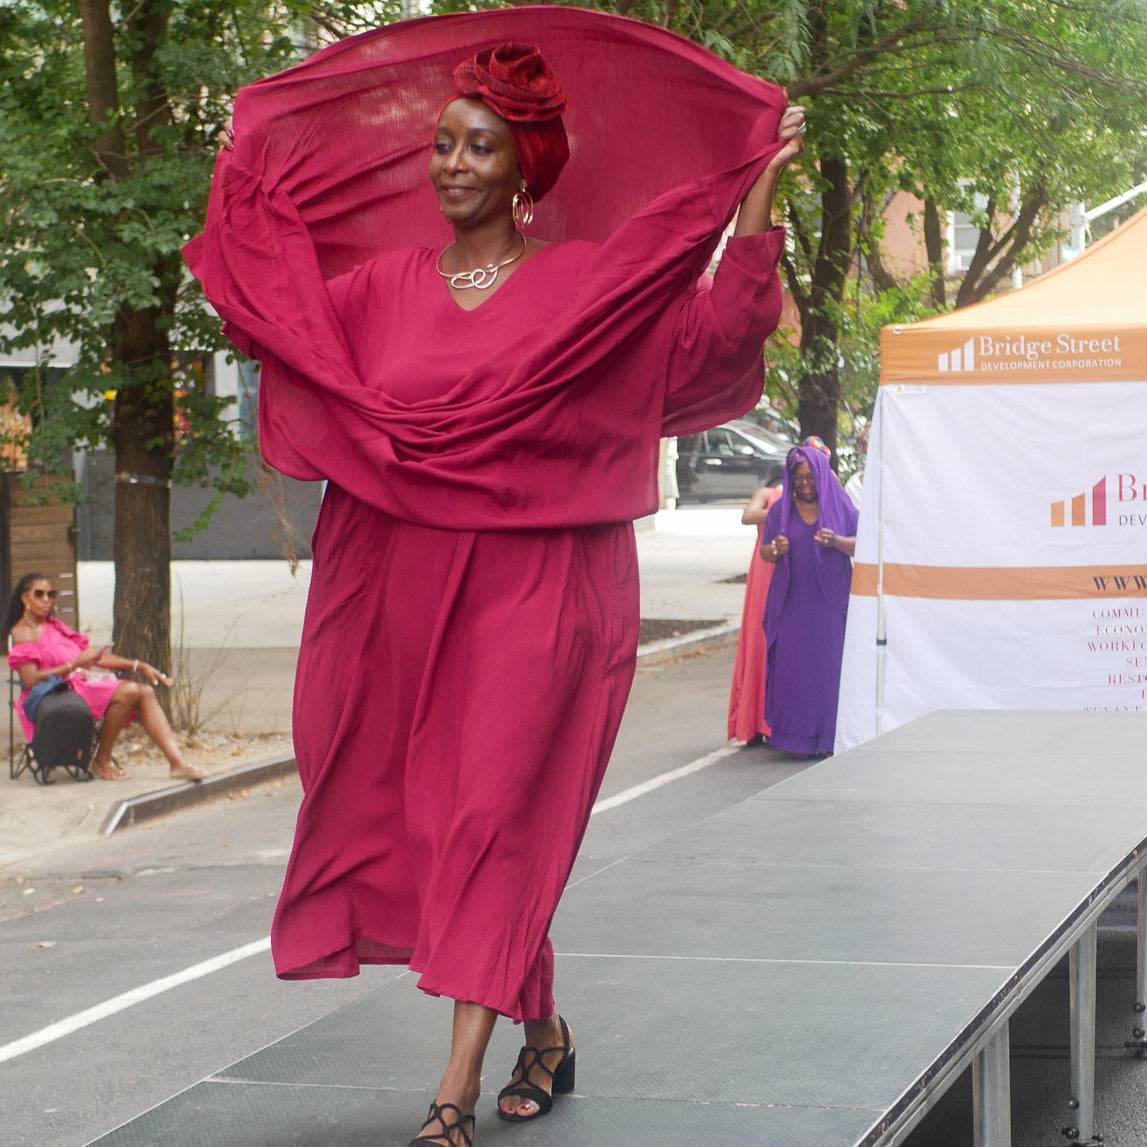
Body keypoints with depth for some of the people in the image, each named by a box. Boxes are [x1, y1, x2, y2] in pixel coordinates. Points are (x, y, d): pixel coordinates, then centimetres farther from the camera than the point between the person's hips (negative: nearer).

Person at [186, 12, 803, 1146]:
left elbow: (716, 338, -6)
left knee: (495, 818, -8)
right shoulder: (384, 283, 11)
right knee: (418, 813, 8)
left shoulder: (590, 284, 1)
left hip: (537, 592, -4)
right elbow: (276, 305, 9)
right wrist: (243, 180, 18)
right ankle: (542, 1032, 29)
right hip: (404, 584, 4)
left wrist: (761, 190, -10)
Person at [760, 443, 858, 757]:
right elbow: (765, 552, 9)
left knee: (830, 666, -6)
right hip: (792, 600, 1)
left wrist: (836, 541, -18)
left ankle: (829, 737, -2)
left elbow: (860, 545, 2)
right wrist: (775, 549, -15)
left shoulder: (840, 505, 3)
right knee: (792, 667, -3)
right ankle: (795, 734, 0)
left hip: (830, 600, -1)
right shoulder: (781, 509, 7)